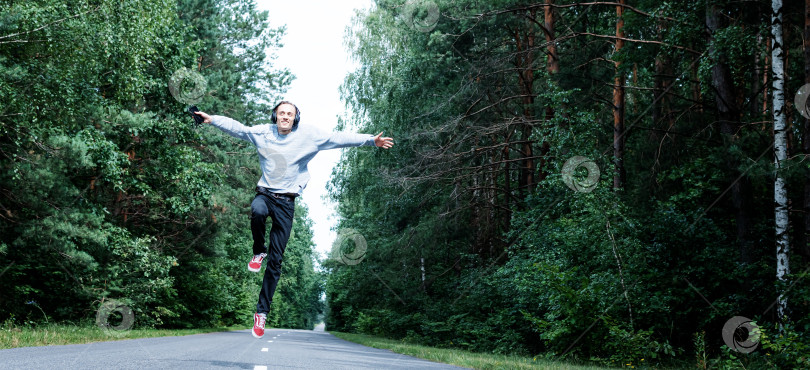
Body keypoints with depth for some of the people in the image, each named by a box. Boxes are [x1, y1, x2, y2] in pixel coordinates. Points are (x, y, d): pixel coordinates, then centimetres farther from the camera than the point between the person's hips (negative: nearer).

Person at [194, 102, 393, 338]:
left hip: (286, 202, 0)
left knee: (276, 261, -1)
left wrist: (372, 141, -10)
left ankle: (262, 311, 8)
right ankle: (258, 252, -9)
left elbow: (338, 139, -4)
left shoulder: (308, 136, 0)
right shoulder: (263, 133, 4)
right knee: (257, 212, -39)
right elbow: (236, 128, 9)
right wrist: (211, 119, -1)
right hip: (265, 193, 0)